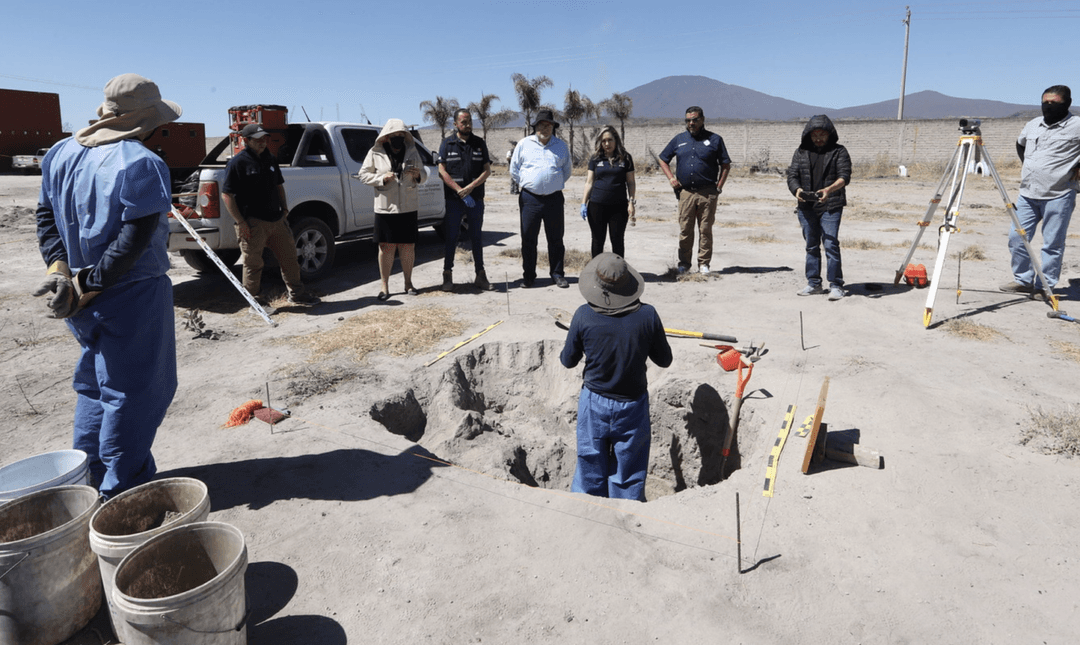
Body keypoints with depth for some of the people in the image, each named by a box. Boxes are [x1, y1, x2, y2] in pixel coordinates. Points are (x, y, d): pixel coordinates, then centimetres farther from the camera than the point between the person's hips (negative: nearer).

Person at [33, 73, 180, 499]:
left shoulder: (62, 153, 8)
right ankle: (122, 489, 14)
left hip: (89, 302, 8)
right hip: (133, 297, -8)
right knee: (134, 391, 4)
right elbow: (133, 242, -24)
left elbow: (46, 217, 8)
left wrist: (60, 270, 0)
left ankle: (88, 478, 33)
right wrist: (87, 288, -17)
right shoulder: (142, 165, -18)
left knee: (95, 383, 22)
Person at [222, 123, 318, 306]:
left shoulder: (270, 159, 14)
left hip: (277, 220, 7)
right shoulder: (237, 163, -7)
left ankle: (296, 294, 23)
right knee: (253, 263, 1)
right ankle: (254, 299, 14)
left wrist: (284, 209, 12)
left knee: (289, 257, 11)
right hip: (253, 223, -6)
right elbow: (226, 195, -10)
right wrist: (240, 222, -15)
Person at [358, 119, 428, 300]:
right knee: (386, 247, 1)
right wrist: (382, 179, -13)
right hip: (385, 207, -2)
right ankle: (385, 286, 10)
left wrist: (418, 175, -8)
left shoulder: (412, 152, 9)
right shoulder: (375, 153, 2)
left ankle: (408, 283, 19)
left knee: (408, 246, 5)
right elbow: (363, 175, 3)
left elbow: (424, 175, 16)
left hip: (408, 207, 2)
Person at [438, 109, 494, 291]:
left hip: (476, 199, 2)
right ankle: (448, 276, 8)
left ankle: (480, 275, 14)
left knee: (477, 237, 7)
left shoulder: (479, 143, 9)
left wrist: (471, 187, -12)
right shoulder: (447, 144, 4)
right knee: (451, 237, 1)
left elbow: (487, 170, 3)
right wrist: (460, 191, -13)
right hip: (453, 199, -2)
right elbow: (442, 171, -3)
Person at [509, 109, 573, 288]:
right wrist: (526, 184, 7)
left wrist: (556, 185, 12)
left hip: (554, 198, 1)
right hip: (530, 199, -1)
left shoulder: (561, 146, 11)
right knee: (528, 239, 1)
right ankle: (529, 276, 11)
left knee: (556, 238, 4)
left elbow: (567, 171, 19)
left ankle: (557, 274, 14)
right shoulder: (524, 144, 6)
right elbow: (514, 170, 11)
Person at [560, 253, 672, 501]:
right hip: (632, 405, 0)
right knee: (629, 477, 15)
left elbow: (568, 360, -4)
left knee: (591, 472, 17)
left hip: (594, 402, 0)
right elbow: (664, 360, -2)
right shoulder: (647, 315, -15)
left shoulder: (584, 315, -16)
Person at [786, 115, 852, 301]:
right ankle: (813, 283, 19)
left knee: (831, 244, -10)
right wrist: (797, 189, -16)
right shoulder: (801, 152, 13)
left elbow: (845, 176, -7)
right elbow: (792, 175, 7)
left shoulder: (839, 151, 4)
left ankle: (835, 285, -4)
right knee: (811, 245, 10)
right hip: (806, 206, 4)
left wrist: (829, 189, -26)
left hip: (830, 206, -4)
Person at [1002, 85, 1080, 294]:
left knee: (1052, 244, 0)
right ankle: (1023, 280, 18)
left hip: (1058, 196, -6)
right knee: (1016, 237, 5)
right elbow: (1020, 144, 31)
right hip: (1027, 194, 6)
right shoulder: (1033, 125, 12)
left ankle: (1045, 286, 8)